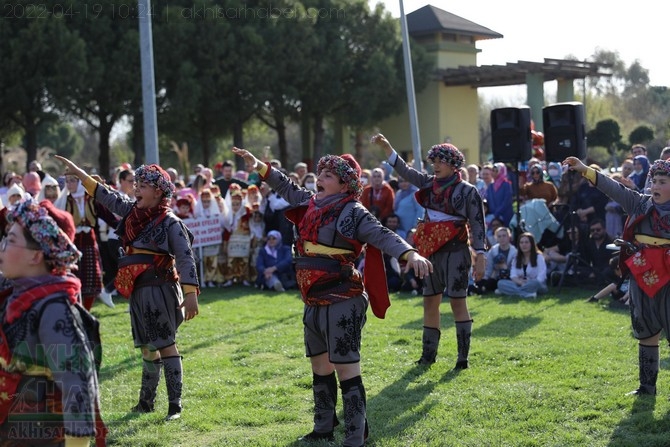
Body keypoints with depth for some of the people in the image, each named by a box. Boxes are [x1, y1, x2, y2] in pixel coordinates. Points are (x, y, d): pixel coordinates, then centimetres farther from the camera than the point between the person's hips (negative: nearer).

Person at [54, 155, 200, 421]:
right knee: (147, 347, 14)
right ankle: (146, 402, 22)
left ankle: (175, 405, -4)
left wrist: (191, 294, -26)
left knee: (165, 346, -7)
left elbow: (186, 259, -17)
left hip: (160, 290, -7)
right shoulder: (132, 211, 8)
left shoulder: (170, 222, -12)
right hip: (138, 291, 7)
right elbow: (106, 196, 19)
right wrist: (79, 173, 19)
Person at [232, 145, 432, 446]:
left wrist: (410, 254, -41)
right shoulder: (311, 204, 10)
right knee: (320, 368, 19)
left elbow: (383, 236, -25)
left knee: (346, 371, -8)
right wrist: (259, 166, 32)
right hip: (314, 304, 9)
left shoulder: (352, 212, -12)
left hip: (342, 303, -9)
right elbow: (288, 188, 28)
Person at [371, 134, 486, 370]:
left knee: (458, 301, -5)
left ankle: (463, 356, 1)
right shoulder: (429, 184, 10)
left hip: (455, 251, -6)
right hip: (431, 252, 6)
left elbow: (477, 225, -8)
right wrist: (385, 146, -1)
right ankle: (428, 354, 20)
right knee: (430, 302, 10)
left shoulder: (467, 191, -6)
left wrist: (480, 256, -13)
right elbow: (403, 169, 10)